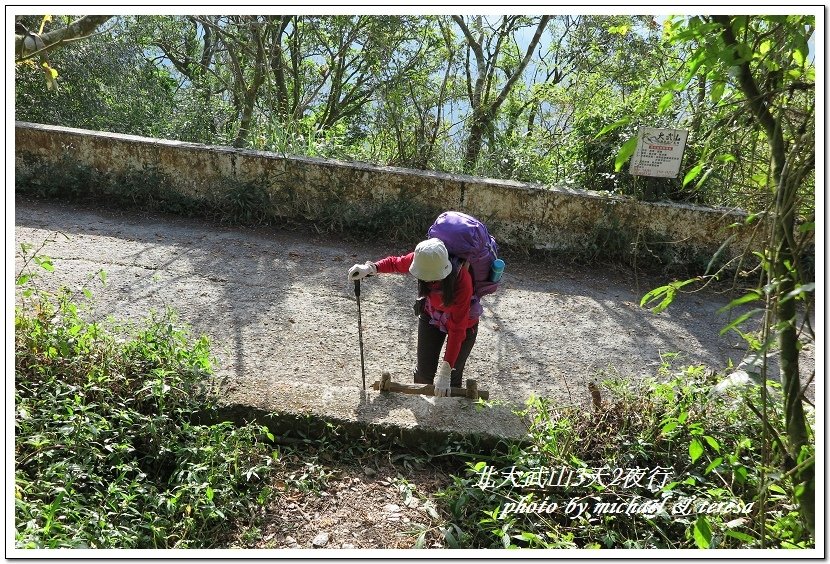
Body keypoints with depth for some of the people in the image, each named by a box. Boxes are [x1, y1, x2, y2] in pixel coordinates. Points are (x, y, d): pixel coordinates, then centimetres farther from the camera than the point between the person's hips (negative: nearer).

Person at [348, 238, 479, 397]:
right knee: (424, 372, 10)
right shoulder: (423, 259, -30)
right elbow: (395, 263, -6)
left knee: (453, 378, 8)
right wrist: (370, 268, -25)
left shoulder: (462, 282, -41)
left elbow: (457, 330, -35)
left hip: (463, 323, -3)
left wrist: (445, 372, -35)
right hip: (431, 317, 4)